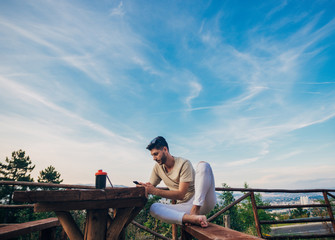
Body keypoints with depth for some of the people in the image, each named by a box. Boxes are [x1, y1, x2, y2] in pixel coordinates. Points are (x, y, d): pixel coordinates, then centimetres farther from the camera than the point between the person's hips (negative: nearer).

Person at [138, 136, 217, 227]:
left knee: (203, 165, -25)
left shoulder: (184, 164, -13)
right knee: (154, 207, -22)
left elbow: (181, 194, -18)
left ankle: (195, 211, -35)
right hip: (185, 207, 5)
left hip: (202, 202, -4)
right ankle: (193, 218, -39)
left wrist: (155, 191, -26)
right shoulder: (157, 168, 7)